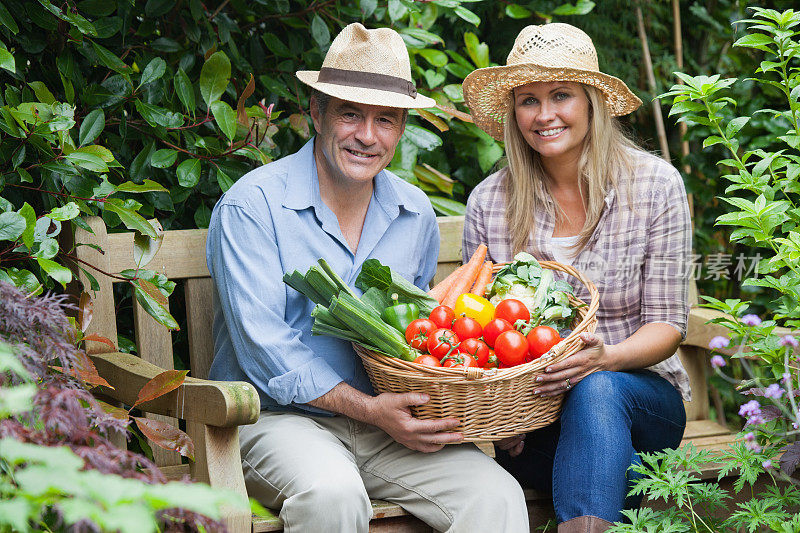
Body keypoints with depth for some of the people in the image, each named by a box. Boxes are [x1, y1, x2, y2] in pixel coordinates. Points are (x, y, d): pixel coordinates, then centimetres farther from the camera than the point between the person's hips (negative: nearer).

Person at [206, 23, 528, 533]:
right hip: (279, 418, -4)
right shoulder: (252, 204, -9)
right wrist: (370, 409, -20)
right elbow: (264, 349, -14)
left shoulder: (416, 213, 9)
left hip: (387, 425, 4)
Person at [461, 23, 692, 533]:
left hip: (640, 392, 1)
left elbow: (667, 323, -4)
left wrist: (606, 357, -26)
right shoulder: (489, 202, -1)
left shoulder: (655, 184, -4)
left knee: (596, 390, -36)